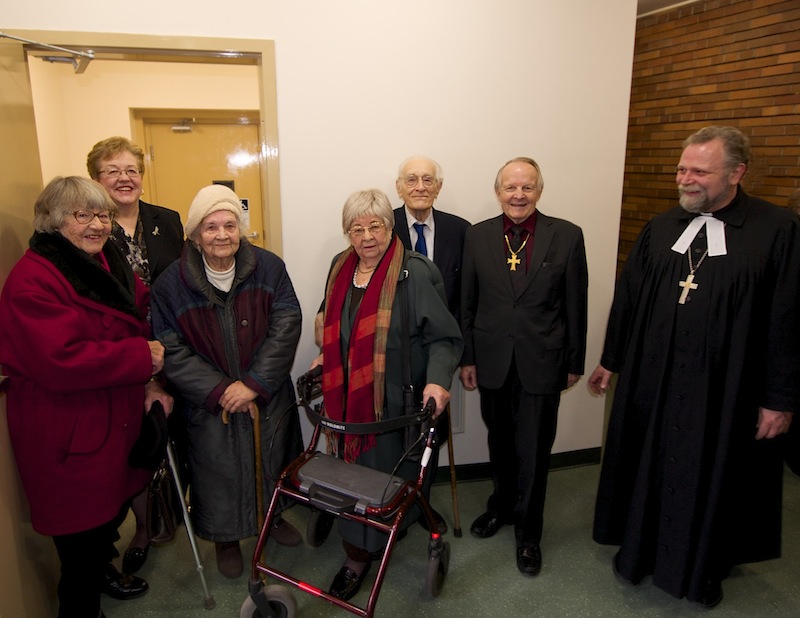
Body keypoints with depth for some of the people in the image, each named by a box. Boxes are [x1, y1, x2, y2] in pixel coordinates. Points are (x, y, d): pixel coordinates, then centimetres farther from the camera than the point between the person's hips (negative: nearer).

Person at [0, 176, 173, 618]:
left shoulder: (111, 265, 8)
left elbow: (142, 328, 11)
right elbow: (61, 362, -29)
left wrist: (151, 383, -3)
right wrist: (142, 357, -23)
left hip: (119, 415, 9)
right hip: (68, 430, -8)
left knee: (115, 504, 25)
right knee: (82, 527, 7)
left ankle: (103, 568, 53)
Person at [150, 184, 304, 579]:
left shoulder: (268, 267, -9)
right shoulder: (171, 284, -9)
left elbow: (287, 325, -13)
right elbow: (172, 351, -10)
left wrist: (256, 383, -19)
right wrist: (219, 391, -18)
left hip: (268, 397, 1)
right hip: (210, 405, -1)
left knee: (271, 461, 18)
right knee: (220, 470, 11)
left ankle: (273, 516, 46)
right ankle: (225, 538, 37)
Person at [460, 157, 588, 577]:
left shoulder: (567, 236, -6)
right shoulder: (478, 236, 0)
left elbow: (575, 305, -2)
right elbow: (467, 303, 3)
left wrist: (574, 362, 1)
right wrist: (466, 357, 3)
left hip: (541, 363, -2)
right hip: (492, 361, 2)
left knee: (534, 450, 7)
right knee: (500, 442, 19)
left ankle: (527, 532, 28)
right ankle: (502, 504, 44)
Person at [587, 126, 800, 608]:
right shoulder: (660, 229, 4)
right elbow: (627, 297, 9)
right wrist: (611, 361, 12)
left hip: (725, 390, -3)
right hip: (650, 382, 4)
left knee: (713, 476, 14)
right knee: (646, 468, 16)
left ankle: (706, 569, 39)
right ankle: (640, 549, 41)